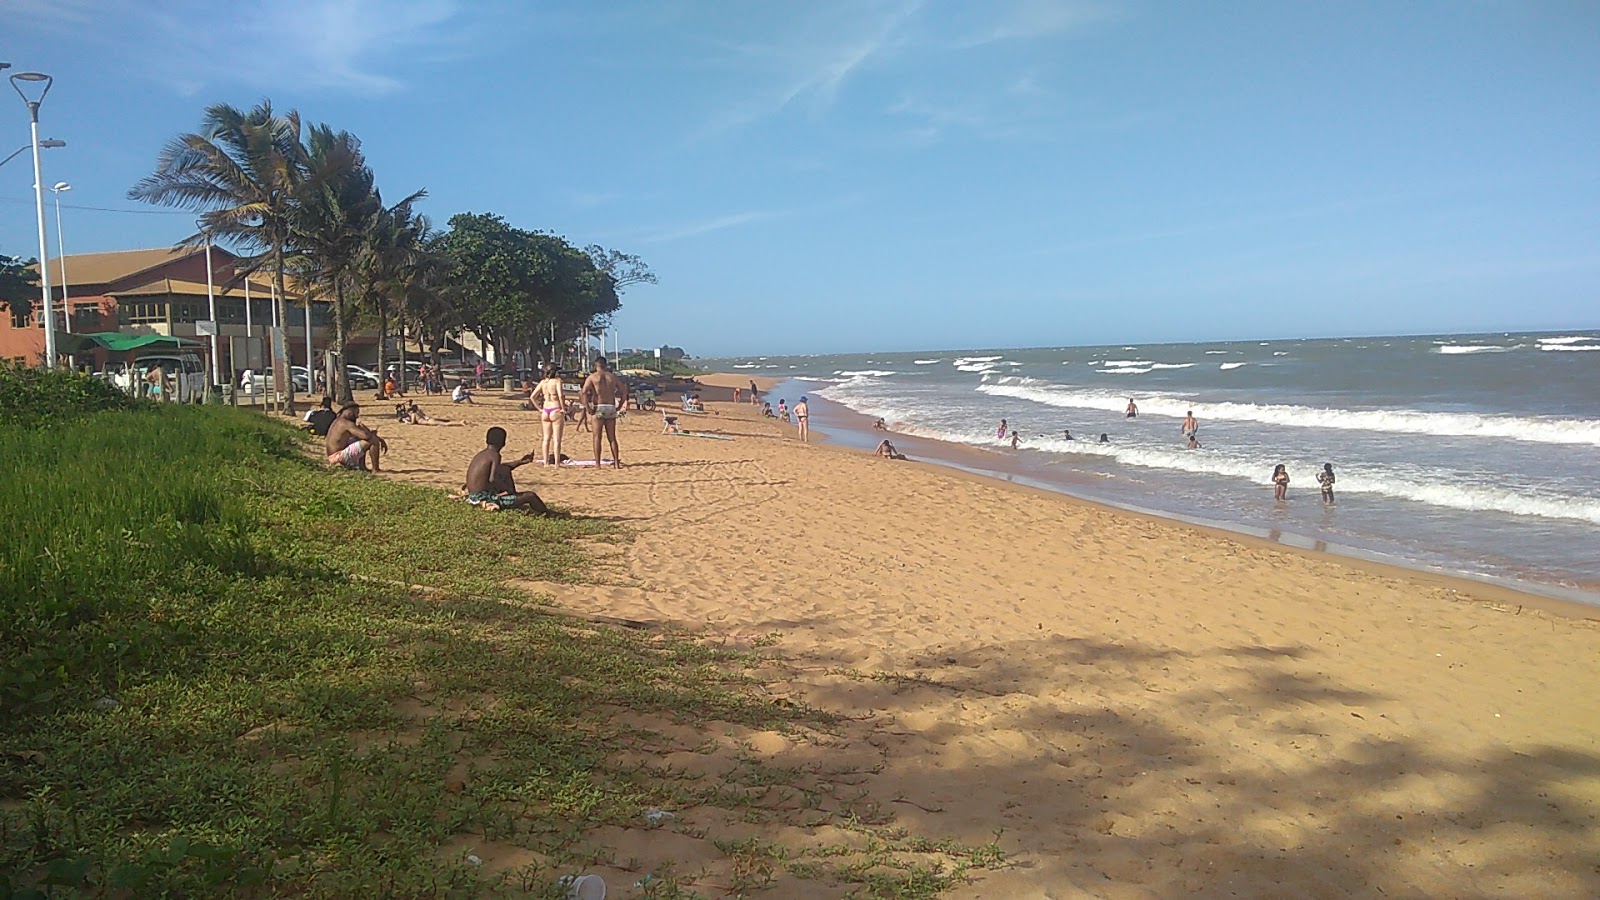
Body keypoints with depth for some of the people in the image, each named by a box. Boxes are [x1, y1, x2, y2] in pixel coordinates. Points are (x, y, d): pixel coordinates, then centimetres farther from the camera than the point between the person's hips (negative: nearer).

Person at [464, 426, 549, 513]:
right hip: (486, 498, -9)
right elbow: (492, 479, -28)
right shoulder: (495, 455, -14)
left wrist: (521, 461, 33)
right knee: (530, 496, -7)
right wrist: (508, 489, -11)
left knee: (505, 470, 28)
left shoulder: (481, 454, 11)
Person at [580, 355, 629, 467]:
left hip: (598, 408, -3)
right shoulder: (612, 377, 10)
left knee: (597, 437, 1)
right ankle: (616, 462, 8)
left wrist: (587, 407, -10)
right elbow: (624, 390, 12)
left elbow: (584, 392, -14)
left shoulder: (592, 377, 0)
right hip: (611, 408, 3)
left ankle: (597, 464, -2)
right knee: (612, 437, 10)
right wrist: (620, 406, 14)